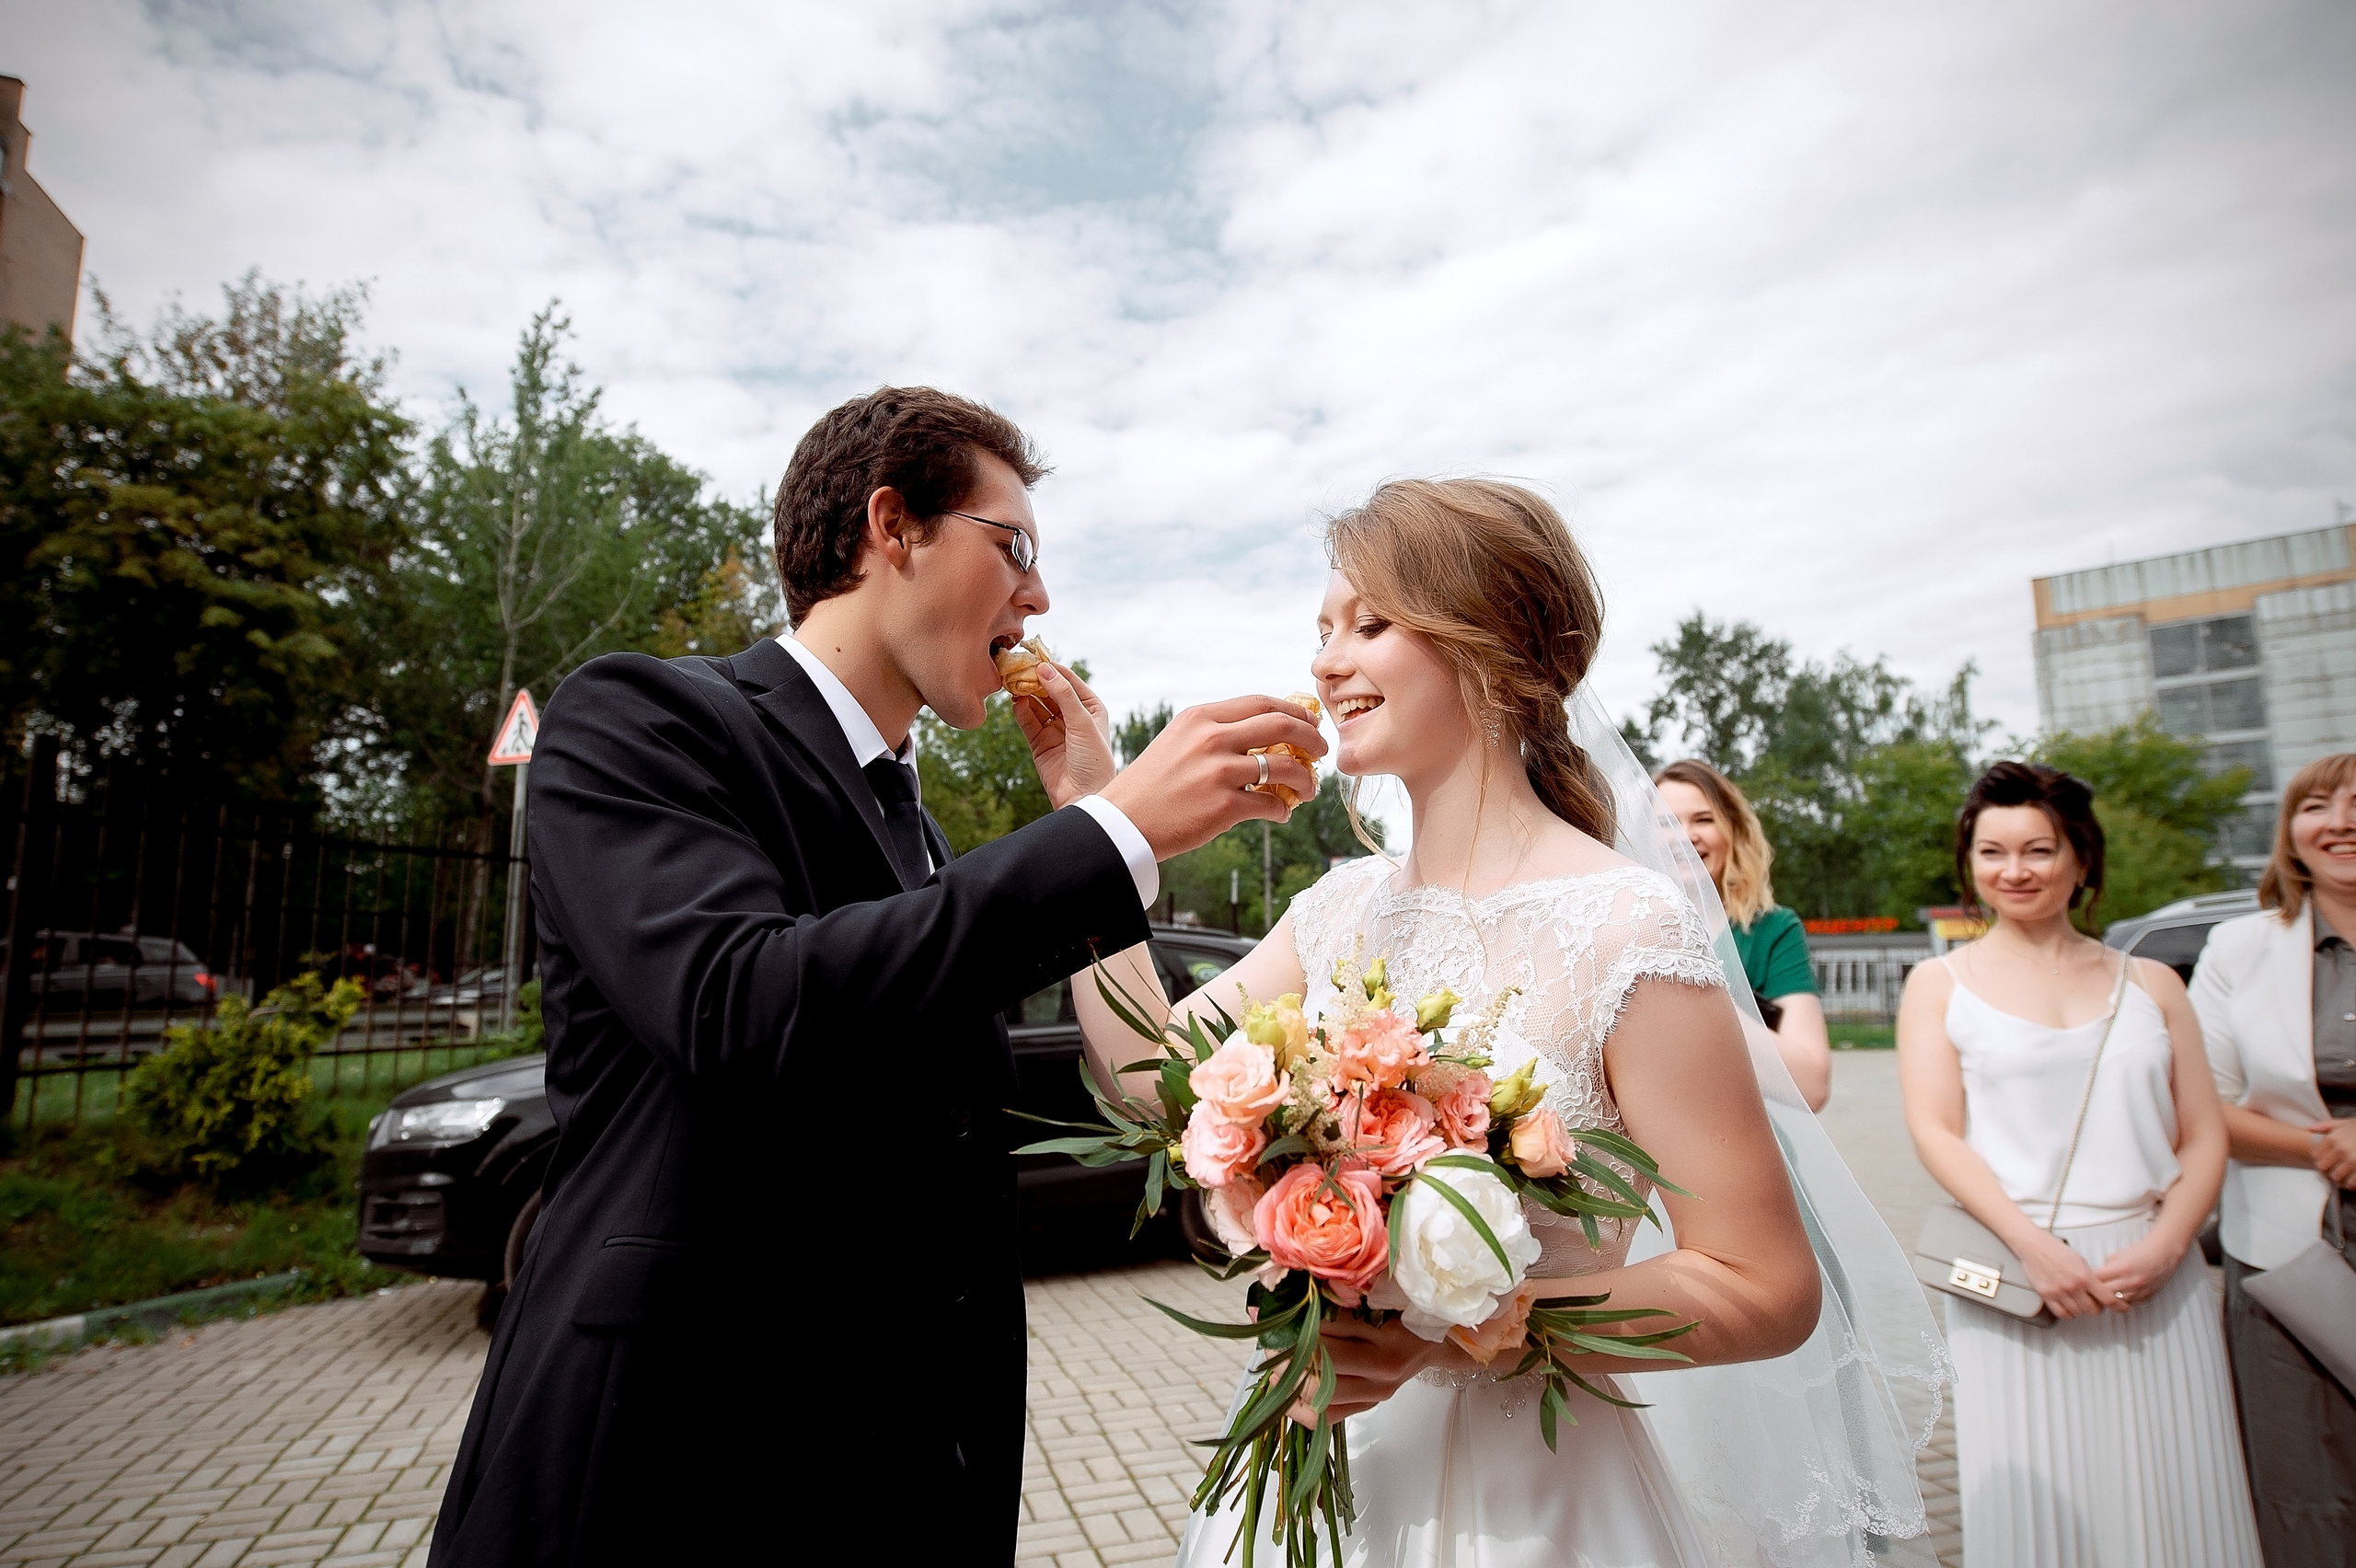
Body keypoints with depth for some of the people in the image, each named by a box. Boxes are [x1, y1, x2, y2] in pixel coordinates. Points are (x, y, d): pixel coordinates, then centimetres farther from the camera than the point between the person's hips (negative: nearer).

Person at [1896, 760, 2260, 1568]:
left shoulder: (2150, 983, 12)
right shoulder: (1939, 985, 5)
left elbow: (2205, 1137, 7)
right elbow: (1934, 1132, -4)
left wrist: (2163, 1247, -9)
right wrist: (2033, 1245, -15)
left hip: (2155, 1281, 2)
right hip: (2013, 1283, -2)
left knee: (2171, 1502, 7)